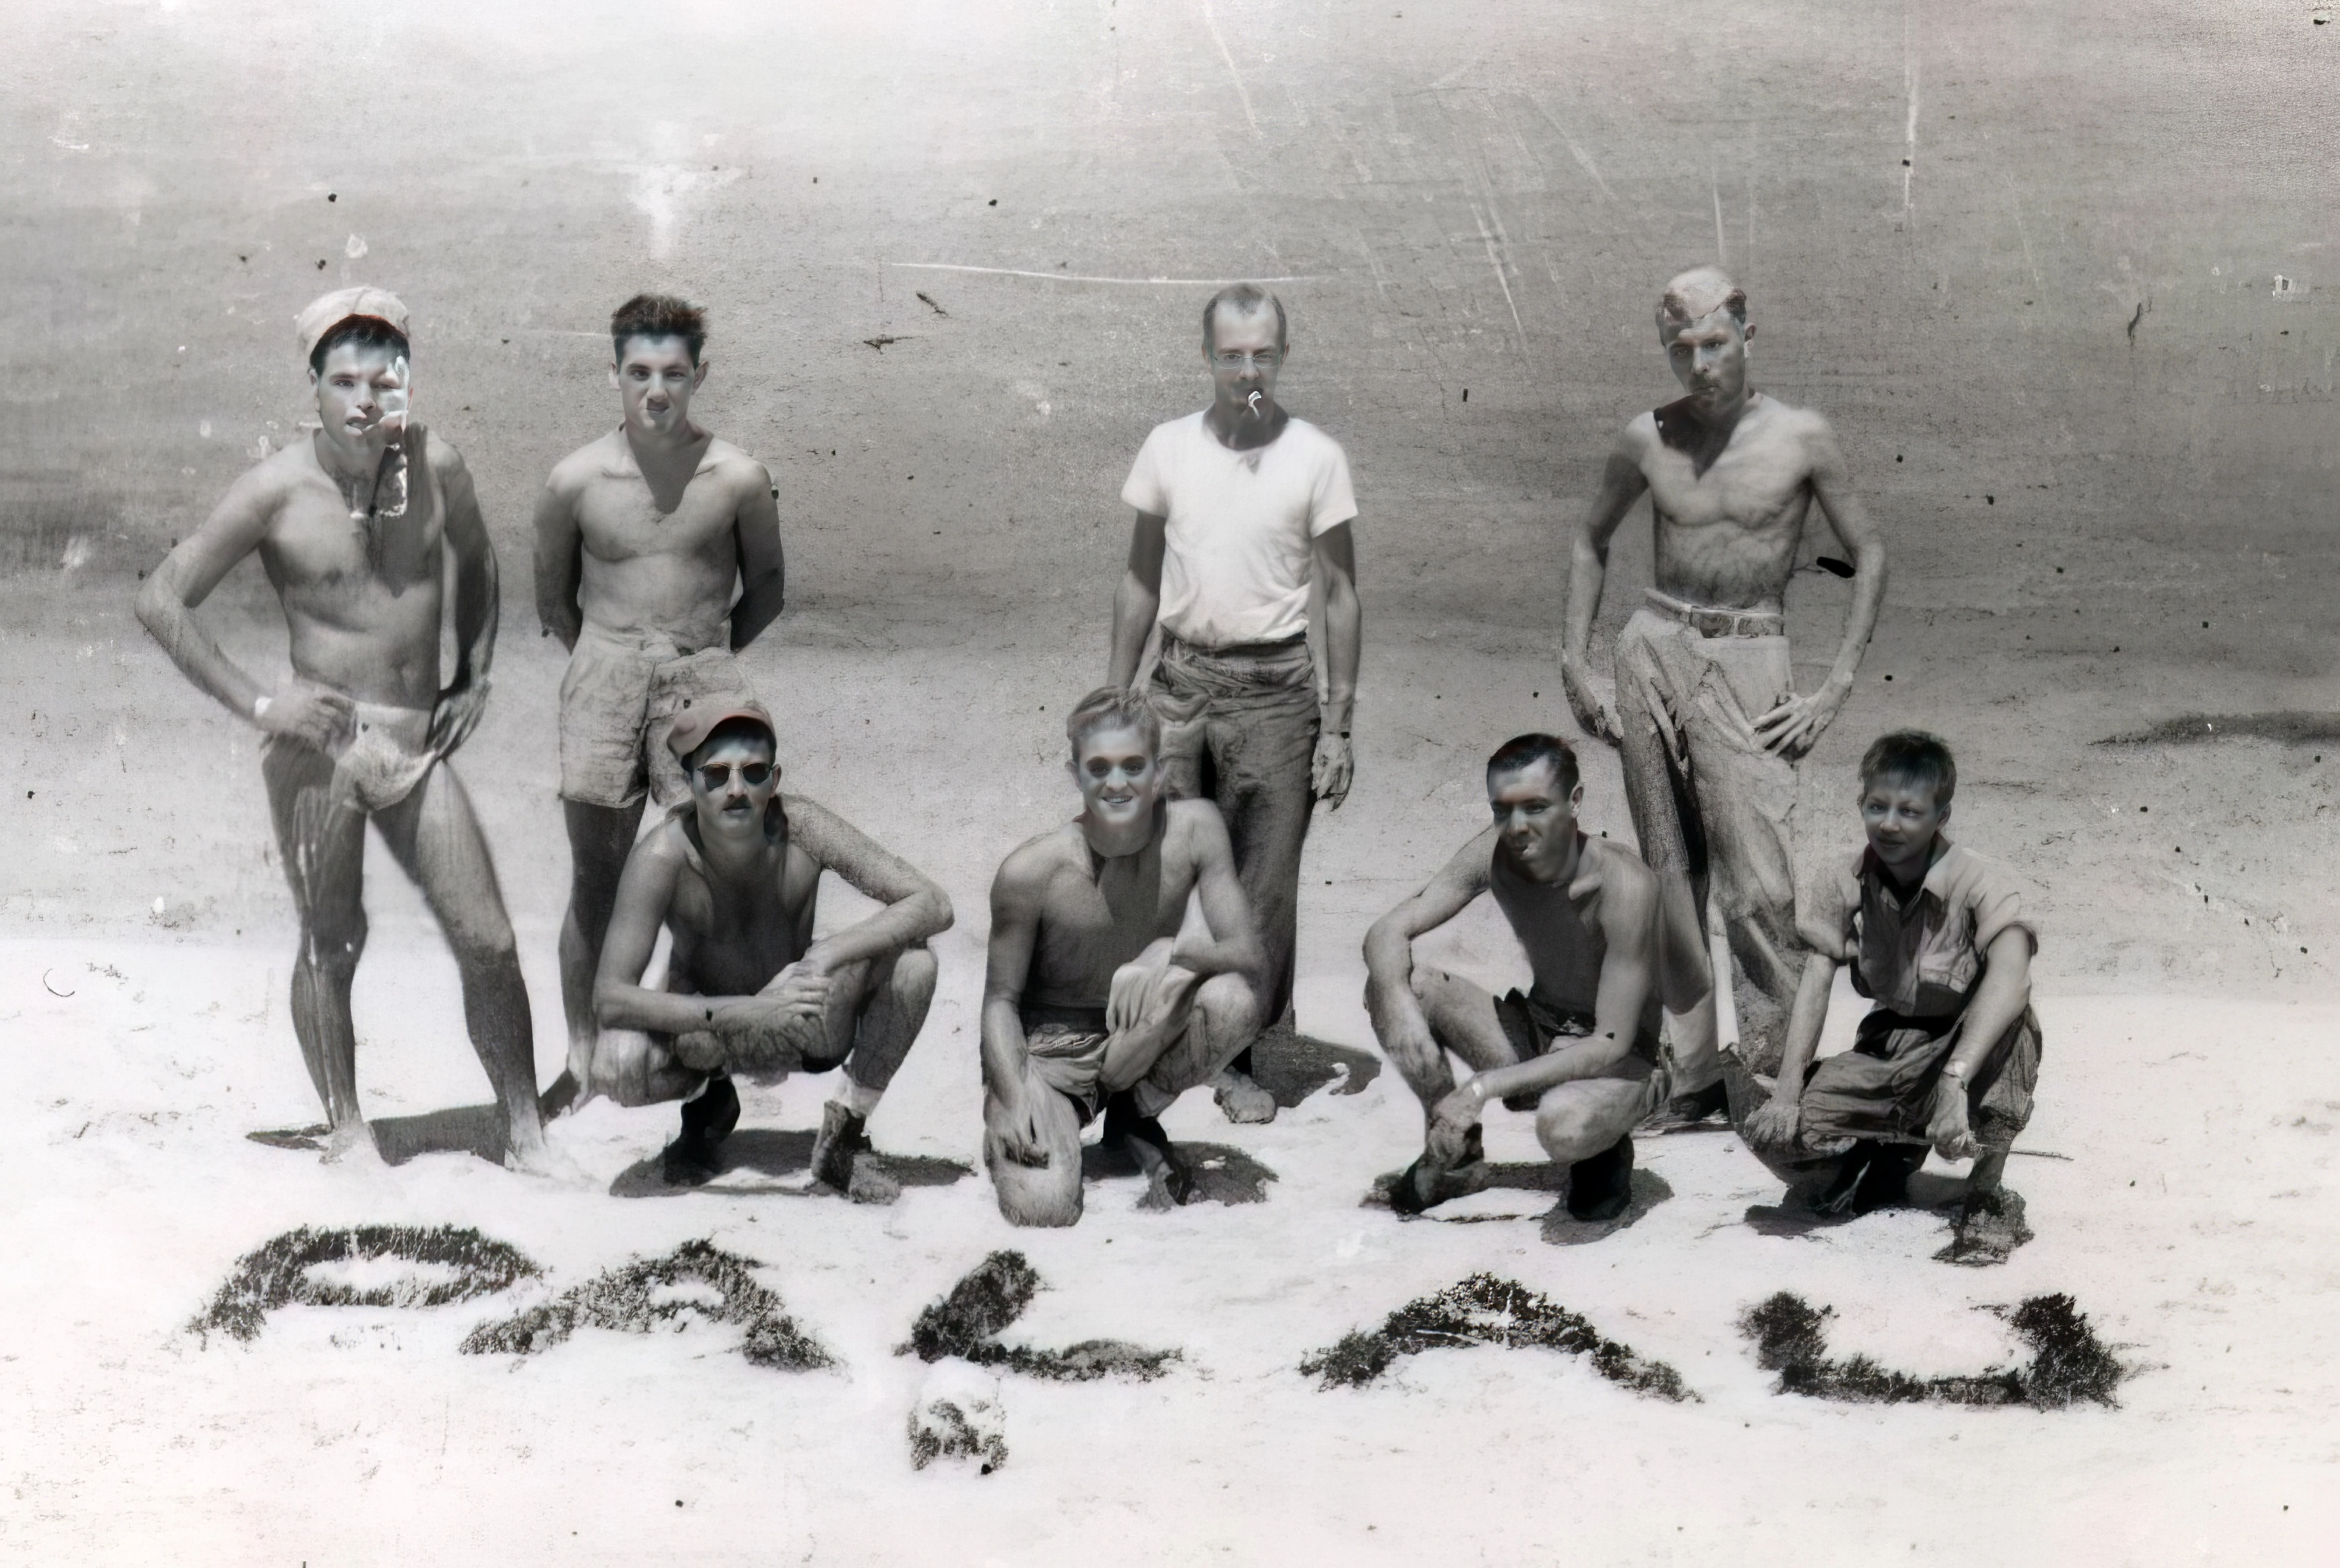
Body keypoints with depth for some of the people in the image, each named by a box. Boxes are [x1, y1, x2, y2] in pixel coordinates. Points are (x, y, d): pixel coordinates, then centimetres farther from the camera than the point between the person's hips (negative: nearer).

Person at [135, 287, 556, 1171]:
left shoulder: (435, 468, 1)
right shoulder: (278, 490, -9)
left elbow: (476, 562, 23)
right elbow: (162, 600, -4)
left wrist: (473, 677, 13)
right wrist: (256, 703, -9)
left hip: (419, 747, 3)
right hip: (320, 742, -3)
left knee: (489, 943, 1)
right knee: (330, 946, 5)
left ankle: (525, 1132, 14)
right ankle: (346, 1131, 21)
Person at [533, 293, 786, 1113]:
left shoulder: (739, 478, -3)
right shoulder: (574, 480, -1)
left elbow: (766, 583, 14)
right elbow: (553, 597, 14)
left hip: (702, 677, -1)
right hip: (603, 681, 1)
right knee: (595, 877, 4)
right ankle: (582, 1060, 12)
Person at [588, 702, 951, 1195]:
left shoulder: (800, 827, -24)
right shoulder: (664, 855, -28)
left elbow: (934, 905, -26)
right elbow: (609, 998, -33)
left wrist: (826, 956, -41)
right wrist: (747, 1011, -44)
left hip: (809, 1025, 1)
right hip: (709, 1030, -1)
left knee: (913, 959, -26)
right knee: (616, 1065, -33)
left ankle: (844, 1134, -4)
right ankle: (707, 1098, 5)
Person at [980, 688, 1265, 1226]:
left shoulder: (1194, 827, -16)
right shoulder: (1031, 871, -22)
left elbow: (1246, 952, -16)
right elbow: (1001, 998, -10)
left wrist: (1170, 952, -38)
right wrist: (1014, 1099, -27)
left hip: (1140, 1041, 3)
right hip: (1049, 1049, -2)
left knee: (1233, 1002, -29)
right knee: (1042, 1207, -27)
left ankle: (1135, 1119, 2)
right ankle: (1011, 1133, 13)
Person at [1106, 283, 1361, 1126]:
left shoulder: (1316, 457, -2)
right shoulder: (1167, 447, 5)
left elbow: (1341, 596, 1)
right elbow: (1141, 581, 12)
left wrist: (1338, 727, -3)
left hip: (1274, 689, -2)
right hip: (1181, 679, 2)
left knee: (1264, 886, 1)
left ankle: (1238, 1056, 12)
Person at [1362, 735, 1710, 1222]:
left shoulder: (1623, 884, -28)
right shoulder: (1493, 853, -12)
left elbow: (1610, 1044, -28)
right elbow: (1387, 932, -12)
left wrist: (1484, 1085, -34)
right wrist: (1398, 999, -36)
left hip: (1621, 1062, -5)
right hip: (1536, 1033, 5)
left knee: (1562, 1126, -41)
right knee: (1388, 982, -15)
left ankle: (1606, 1146, -1)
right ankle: (1455, 1157, 1)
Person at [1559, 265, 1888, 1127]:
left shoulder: (1801, 438, -3)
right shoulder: (1649, 438, 5)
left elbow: (1869, 555, 4)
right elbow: (1592, 541, 20)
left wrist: (1833, 691, -3)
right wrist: (1575, 664, 11)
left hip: (1750, 663, -3)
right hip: (1653, 649, 3)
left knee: (1759, 888, -11)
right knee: (1668, 877, 5)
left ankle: (1777, 1072, -4)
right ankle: (1690, 1071, 13)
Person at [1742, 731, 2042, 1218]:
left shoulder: (1982, 881, -23)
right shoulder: (1845, 881, -8)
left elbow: (2010, 977, -40)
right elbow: (1816, 980, -12)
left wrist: (1955, 1081, -52)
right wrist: (1788, 1089, -25)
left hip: (1978, 1048, -3)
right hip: (1890, 1046, 4)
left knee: (2007, 1017, -40)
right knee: (1771, 1132, -19)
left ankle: (1989, 1156, -12)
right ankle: (1894, 1149, 11)